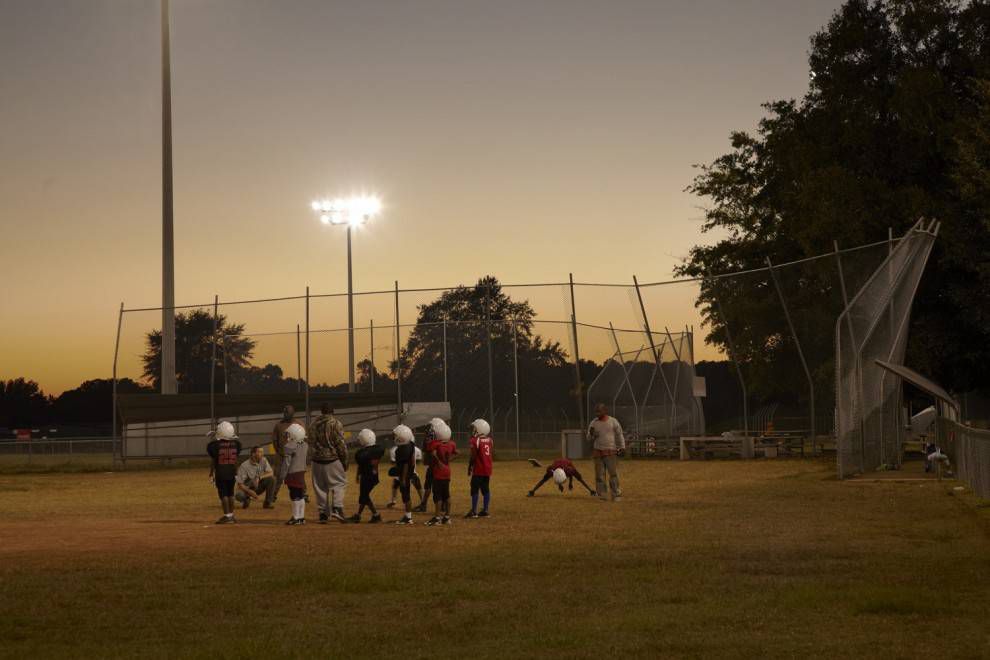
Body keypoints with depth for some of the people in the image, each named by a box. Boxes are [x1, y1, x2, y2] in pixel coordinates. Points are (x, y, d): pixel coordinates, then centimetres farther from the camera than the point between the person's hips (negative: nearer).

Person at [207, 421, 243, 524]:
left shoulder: (215, 444, -13)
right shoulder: (235, 443, -3)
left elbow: (212, 461, -4)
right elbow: (236, 460, 7)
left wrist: (211, 474, 6)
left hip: (220, 473, -4)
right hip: (232, 473, 4)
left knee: (223, 494, 1)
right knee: (230, 494, 14)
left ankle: (227, 515, -2)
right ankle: (231, 515, 19)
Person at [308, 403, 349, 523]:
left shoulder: (314, 425, 9)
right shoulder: (335, 423, -6)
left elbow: (311, 442, 11)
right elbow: (340, 443, -9)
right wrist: (345, 460, -3)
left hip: (317, 459, 5)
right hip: (333, 459, -4)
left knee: (320, 487, 10)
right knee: (339, 483, 2)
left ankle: (323, 513, 8)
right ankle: (336, 508, -16)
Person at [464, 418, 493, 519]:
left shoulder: (475, 441, -13)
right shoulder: (489, 440, 5)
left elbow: (473, 456, -14)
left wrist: (469, 468, -4)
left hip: (478, 470, -6)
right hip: (488, 469, 6)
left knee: (475, 490, -1)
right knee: (486, 490, 10)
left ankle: (474, 511, -2)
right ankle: (485, 510, 11)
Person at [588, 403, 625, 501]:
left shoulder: (614, 422, 0)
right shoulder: (593, 423, 5)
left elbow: (619, 435, 5)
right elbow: (590, 438, 8)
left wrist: (622, 447, -5)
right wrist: (591, 434, -15)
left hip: (611, 452, -2)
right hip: (598, 452, 2)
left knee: (614, 473, -8)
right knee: (599, 474, 1)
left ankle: (616, 495, -4)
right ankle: (601, 495, 6)